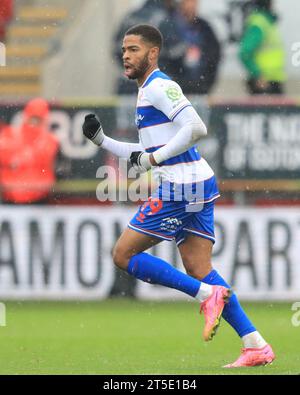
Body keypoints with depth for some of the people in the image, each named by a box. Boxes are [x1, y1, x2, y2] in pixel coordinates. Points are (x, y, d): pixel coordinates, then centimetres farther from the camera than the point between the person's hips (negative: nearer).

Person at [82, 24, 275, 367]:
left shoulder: (159, 87, -9)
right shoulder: (148, 91, 22)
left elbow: (196, 128, -23)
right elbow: (147, 154, 30)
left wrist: (153, 158, -19)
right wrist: (101, 140, 24)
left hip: (178, 188, -10)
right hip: (198, 185, 10)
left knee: (124, 255, -3)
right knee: (199, 271, 6)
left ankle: (207, 294, -10)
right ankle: (257, 346, 0)